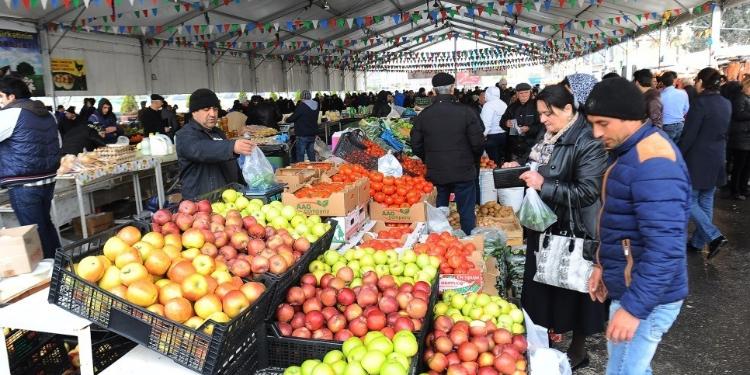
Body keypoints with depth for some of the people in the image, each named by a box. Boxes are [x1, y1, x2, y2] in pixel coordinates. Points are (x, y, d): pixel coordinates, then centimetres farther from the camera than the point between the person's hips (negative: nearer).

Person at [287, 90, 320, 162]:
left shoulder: (302, 105, -15)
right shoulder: (315, 105, 7)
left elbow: (293, 117, -11)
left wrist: (287, 120, 8)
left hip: (303, 135, -7)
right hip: (313, 134, 7)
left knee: (300, 156, -2)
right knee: (311, 154, 13)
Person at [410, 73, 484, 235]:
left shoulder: (423, 115, -3)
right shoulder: (466, 112, -11)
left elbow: (416, 146, 1)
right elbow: (478, 143, -10)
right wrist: (473, 160, 10)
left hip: (435, 173, 3)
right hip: (463, 172, -2)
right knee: (466, 212, 9)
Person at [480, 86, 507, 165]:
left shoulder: (488, 105, -11)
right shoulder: (504, 104, 9)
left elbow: (486, 124, -18)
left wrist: (482, 135, -15)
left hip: (492, 136, -7)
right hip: (504, 135, 7)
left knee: (493, 161, -2)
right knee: (501, 160, 13)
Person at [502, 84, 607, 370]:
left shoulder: (588, 142, -21)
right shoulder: (548, 135, 5)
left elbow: (587, 192, -25)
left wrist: (543, 185, -28)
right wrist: (520, 167, 1)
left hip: (573, 231, -8)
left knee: (572, 290, 9)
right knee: (542, 285, 19)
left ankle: (578, 349, 30)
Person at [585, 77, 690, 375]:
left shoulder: (653, 162, -25)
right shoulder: (630, 150, 8)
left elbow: (665, 248, -29)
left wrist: (633, 307, -26)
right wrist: (603, 264, 17)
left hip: (646, 296, -10)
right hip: (631, 286, 10)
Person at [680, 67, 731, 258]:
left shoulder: (701, 103, -17)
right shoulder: (726, 104, 7)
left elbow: (689, 135, -17)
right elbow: (725, 132, 14)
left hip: (697, 161, -8)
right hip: (717, 160, 8)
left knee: (689, 201, 2)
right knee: (706, 202, 13)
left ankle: (714, 236, -7)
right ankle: (698, 241, 21)